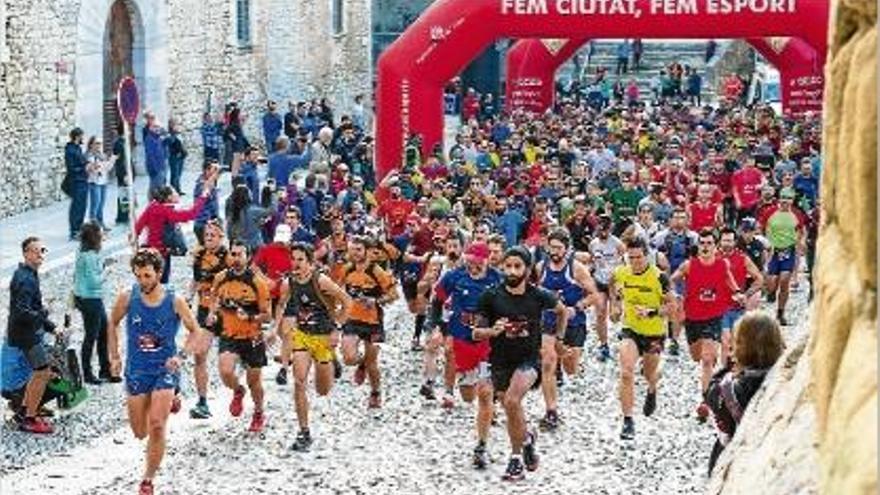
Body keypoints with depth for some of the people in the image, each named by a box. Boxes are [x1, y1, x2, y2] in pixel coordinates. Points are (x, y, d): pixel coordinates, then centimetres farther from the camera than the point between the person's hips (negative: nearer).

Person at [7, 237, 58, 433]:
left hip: (32, 331, 10)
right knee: (43, 373, -6)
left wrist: (52, 328, 17)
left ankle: (24, 410, 28)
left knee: (41, 372, 18)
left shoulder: (31, 275, 11)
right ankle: (29, 420, 2)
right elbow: (21, 311, -29)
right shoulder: (25, 279, -21)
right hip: (27, 333, -10)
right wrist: (42, 315, -17)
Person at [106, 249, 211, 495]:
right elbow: (112, 324, 13)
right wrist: (114, 357, 7)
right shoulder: (127, 298, -5)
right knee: (140, 433, 8)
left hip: (165, 369, -2)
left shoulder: (175, 302, -10)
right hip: (136, 370, 2)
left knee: (156, 425, -17)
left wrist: (181, 356, -17)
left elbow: (196, 333, -1)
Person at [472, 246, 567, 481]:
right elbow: (476, 333, -6)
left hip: (529, 359, -2)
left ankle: (516, 458, -8)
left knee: (511, 401, -24)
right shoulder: (490, 296, -10)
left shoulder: (538, 295, -9)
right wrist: (492, 331, -26)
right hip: (500, 361, 3)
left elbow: (562, 311, 13)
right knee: (513, 411, 13)